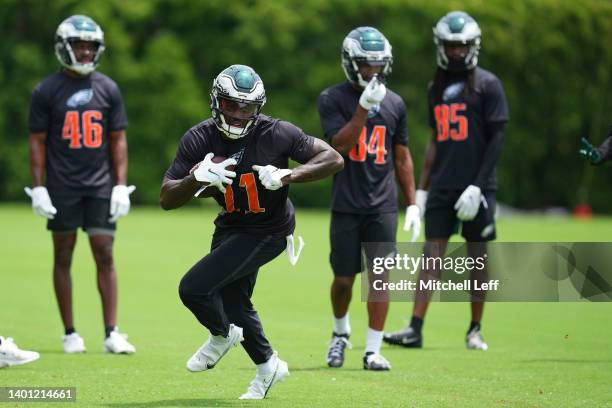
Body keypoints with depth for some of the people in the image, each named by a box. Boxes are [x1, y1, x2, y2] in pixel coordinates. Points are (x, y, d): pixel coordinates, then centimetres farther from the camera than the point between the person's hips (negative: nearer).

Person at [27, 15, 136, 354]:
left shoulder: (108, 89, 6)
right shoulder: (46, 92, -1)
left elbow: (118, 140, 8)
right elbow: (37, 142, 1)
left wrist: (121, 186, 1)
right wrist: (38, 189, -5)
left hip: (100, 186, 2)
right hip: (61, 187, -2)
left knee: (105, 256, -3)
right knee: (63, 257, 4)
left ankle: (111, 334, -3)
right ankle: (70, 334, 11)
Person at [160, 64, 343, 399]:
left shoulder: (275, 133, -23)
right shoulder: (199, 139, -13)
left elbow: (333, 159, -20)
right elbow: (166, 199, -15)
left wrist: (286, 176, -34)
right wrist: (197, 178, -35)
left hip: (267, 232, -6)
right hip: (231, 227, 6)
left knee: (193, 287, -15)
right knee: (234, 303, 21)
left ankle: (221, 335, 16)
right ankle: (267, 366, 43)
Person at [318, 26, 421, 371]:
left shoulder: (394, 104, 8)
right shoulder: (333, 99, -3)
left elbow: (402, 157, 14)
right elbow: (340, 145, -16)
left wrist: (412, 203, 10)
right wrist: (364, 107, -23)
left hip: (383, 206, 2)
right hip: (346, 207, -2)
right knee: (344, 278, 4)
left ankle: (373, 350, 0)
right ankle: (341, 332, 31)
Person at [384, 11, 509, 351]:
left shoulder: (487, 85, -3)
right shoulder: (438, 88, 14)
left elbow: (497, 138, -7)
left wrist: (477, 185, -14)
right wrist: (422, 189, 14)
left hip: (476, 187, -5)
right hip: (442, 187, 5)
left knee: (478, 257, 3)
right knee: (432, 255, -1)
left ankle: (475, 330, 12)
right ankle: (415, 329, -5)